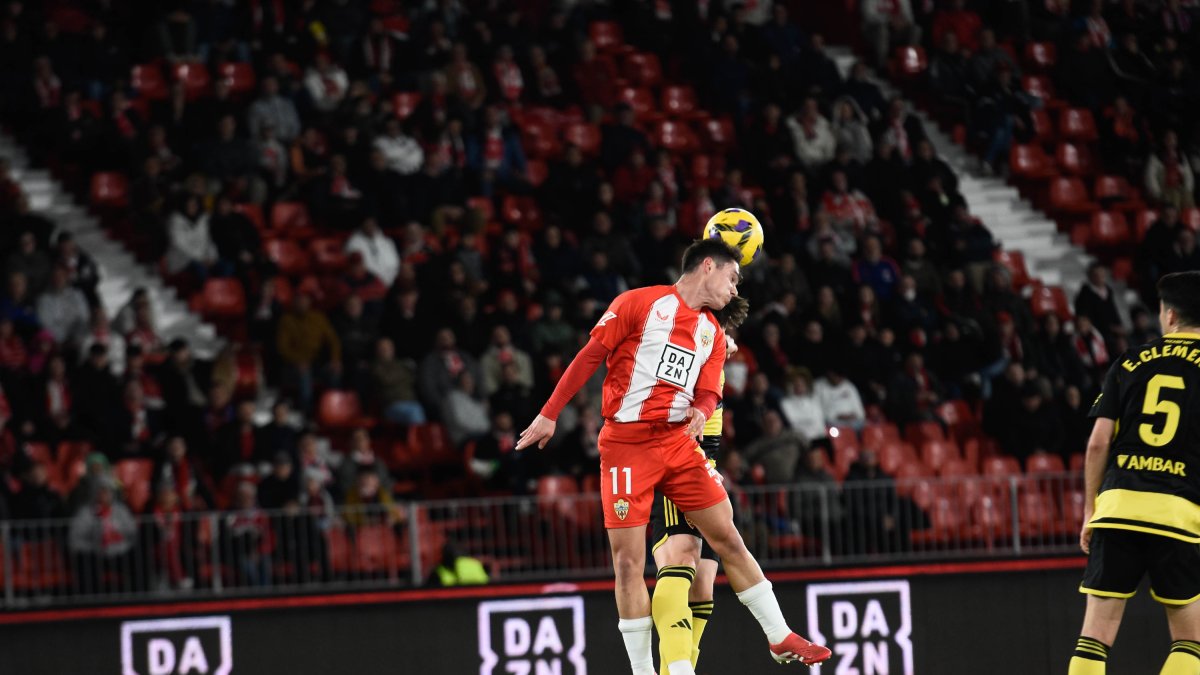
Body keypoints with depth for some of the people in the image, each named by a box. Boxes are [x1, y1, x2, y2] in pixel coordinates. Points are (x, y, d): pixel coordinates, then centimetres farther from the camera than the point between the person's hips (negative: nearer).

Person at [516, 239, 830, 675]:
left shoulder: (713, 333, 15)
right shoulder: (641, 303, -4)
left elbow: (707, 393, 10)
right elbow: (590, 357, -4)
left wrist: (701, 412, -15)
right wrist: (550, 414, -5)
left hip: (679, 442, 5)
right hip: (627, 445, -5)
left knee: (728, 539, 3)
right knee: (628, 561, -6)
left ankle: (781, 640, 13)